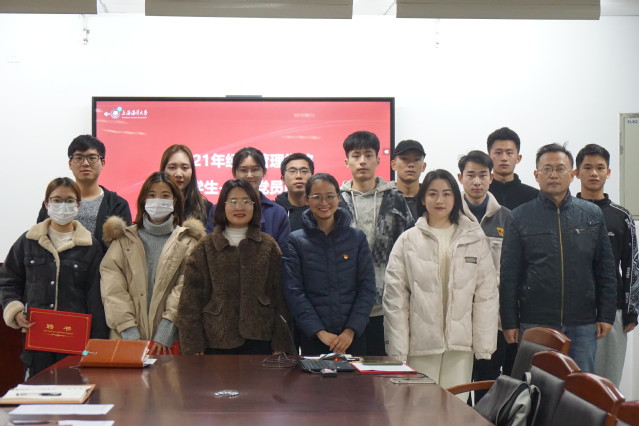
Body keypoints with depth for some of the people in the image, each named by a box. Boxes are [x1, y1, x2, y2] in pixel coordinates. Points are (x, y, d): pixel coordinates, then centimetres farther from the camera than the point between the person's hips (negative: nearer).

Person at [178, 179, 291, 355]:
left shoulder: (268, 245, 8)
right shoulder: (206, 247, 6)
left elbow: (280, 295, 6)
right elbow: (191, 299, 3)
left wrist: (281, 344, -1)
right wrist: (193, 346, -4)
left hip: (259, 340, 1)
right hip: (217, 342, 0)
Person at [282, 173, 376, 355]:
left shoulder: (357, 238, 6)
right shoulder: (295, 241, 2)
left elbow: (367, 287, 2)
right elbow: (294, 291, -4)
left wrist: (351, 330, -10)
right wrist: (319, 331, -13)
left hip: (353, 335, 1)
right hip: (312, 337, -1)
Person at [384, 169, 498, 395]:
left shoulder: (476, 239, 6)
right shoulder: (407, 241, 3)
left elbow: (486, 296, 4)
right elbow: (395, 299, 1)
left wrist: (484, 346, -1)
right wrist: (397, 350, -4)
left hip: (461, 343, 1)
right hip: (421, 342, -1)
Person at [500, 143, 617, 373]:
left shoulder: (592, 214, 7)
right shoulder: (521, 216, 2)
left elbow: (606, 269, 9)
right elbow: (509, 274, 1)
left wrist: (606, 315, 3)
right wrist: (510, 322, -3)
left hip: (583, 325, 1)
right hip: (534, 324, -1)